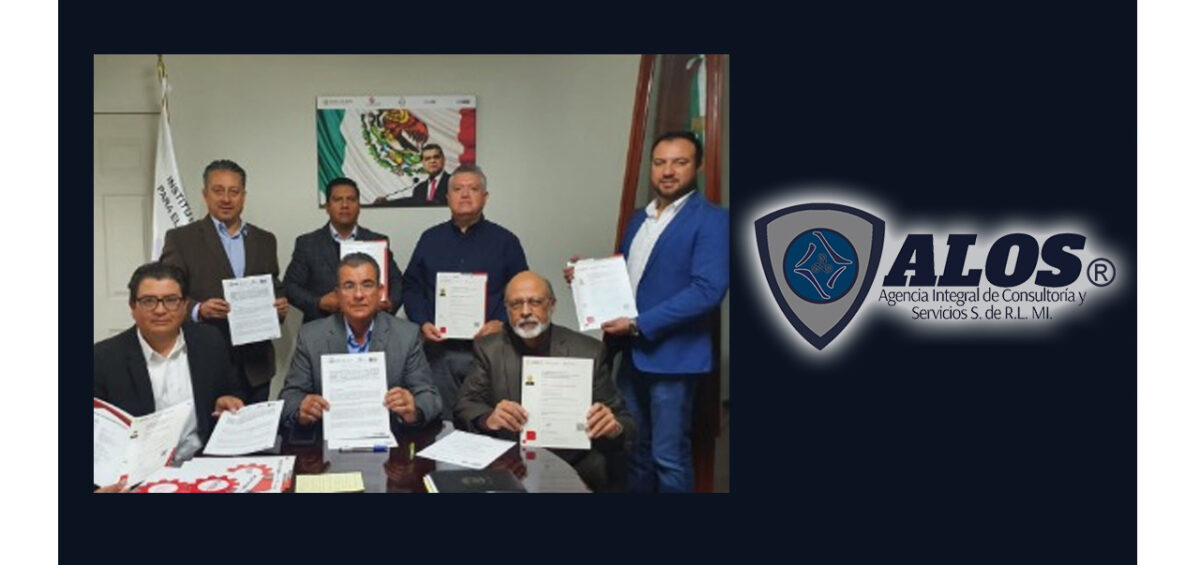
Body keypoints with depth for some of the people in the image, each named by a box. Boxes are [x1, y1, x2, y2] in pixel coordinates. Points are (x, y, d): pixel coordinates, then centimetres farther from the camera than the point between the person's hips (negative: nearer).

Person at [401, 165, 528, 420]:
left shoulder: (505, 241, 6)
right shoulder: (430, 239, 13)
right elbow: (411, 288, 12)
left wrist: (501, 323, -11)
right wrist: (422, 323, -3)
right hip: (438, 349, 2)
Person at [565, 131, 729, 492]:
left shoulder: (711, 220, -10)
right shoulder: (639, 219, 15)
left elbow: (708, 290, -20)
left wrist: (639, 324, -21)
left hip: (672, 356, -7)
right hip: (632, 353, 7)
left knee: (668, 457, 1)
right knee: (634, 449, 17)